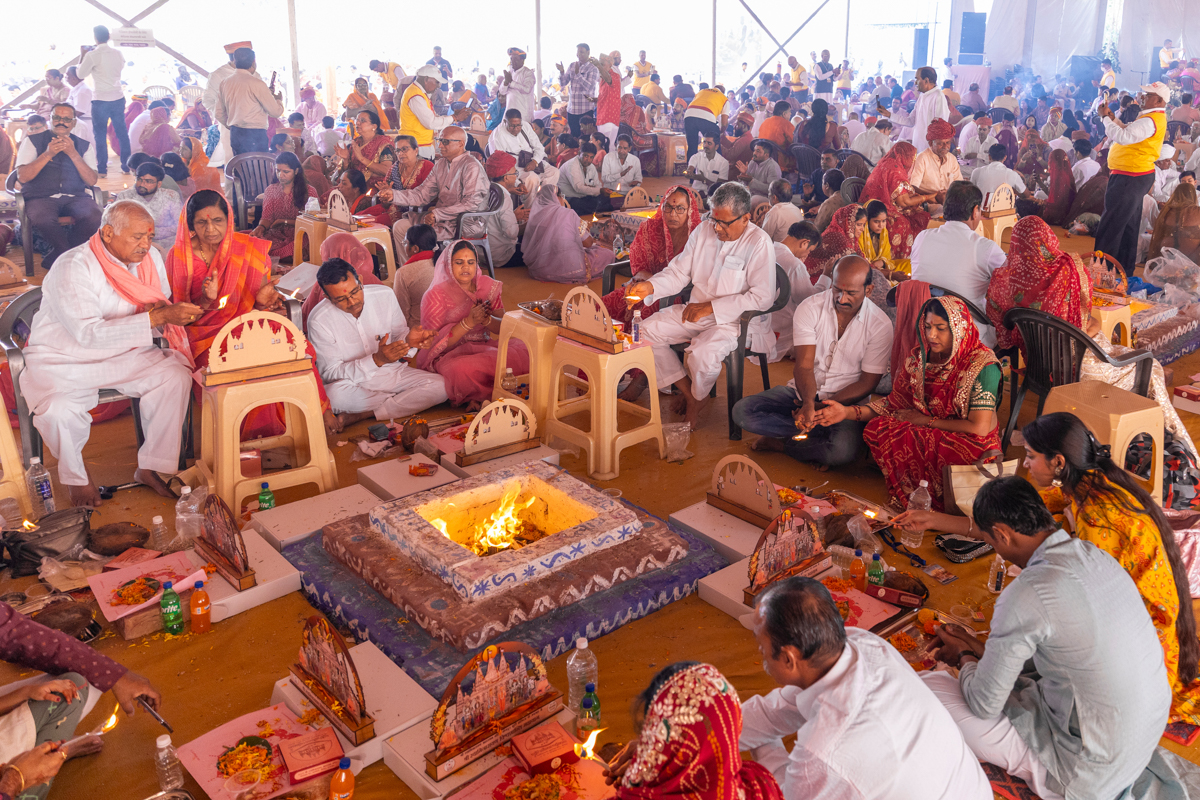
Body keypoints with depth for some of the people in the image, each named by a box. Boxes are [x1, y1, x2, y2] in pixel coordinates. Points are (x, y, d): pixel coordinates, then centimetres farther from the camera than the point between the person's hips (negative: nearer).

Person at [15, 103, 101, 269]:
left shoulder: (84, 146, 16)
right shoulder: (32, 141, 11)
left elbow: (92, 181, 2)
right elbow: (22, 177, -2)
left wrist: (73, 154, -10)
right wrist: (48, 154, -11)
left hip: (75, 197, 2)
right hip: (40, 197, -2)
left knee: (94, 217, -32)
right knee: (42, 220, -37)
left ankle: (53, 260, -14)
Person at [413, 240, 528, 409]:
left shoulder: (487, 286, 5)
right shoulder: (435, 296, -8)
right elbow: (435, 344, -13)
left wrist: (487, 319, -18)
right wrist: (469, 322, -23)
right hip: (449, 355, -5)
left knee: (523, 350, -22)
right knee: (463, 369, -41)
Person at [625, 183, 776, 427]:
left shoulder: (759, 243, -14)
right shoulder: (704, 231, 3)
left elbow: (762, 297, -19)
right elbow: (679, 272, 8)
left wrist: (710, 307, -20)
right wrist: (649, 286, -13)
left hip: (736, 319, -7)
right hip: (697, 311, 7)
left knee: (703, 353, -34)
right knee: (646, 331, -10)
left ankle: (698, 401, 1)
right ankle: (688, 393, 1)